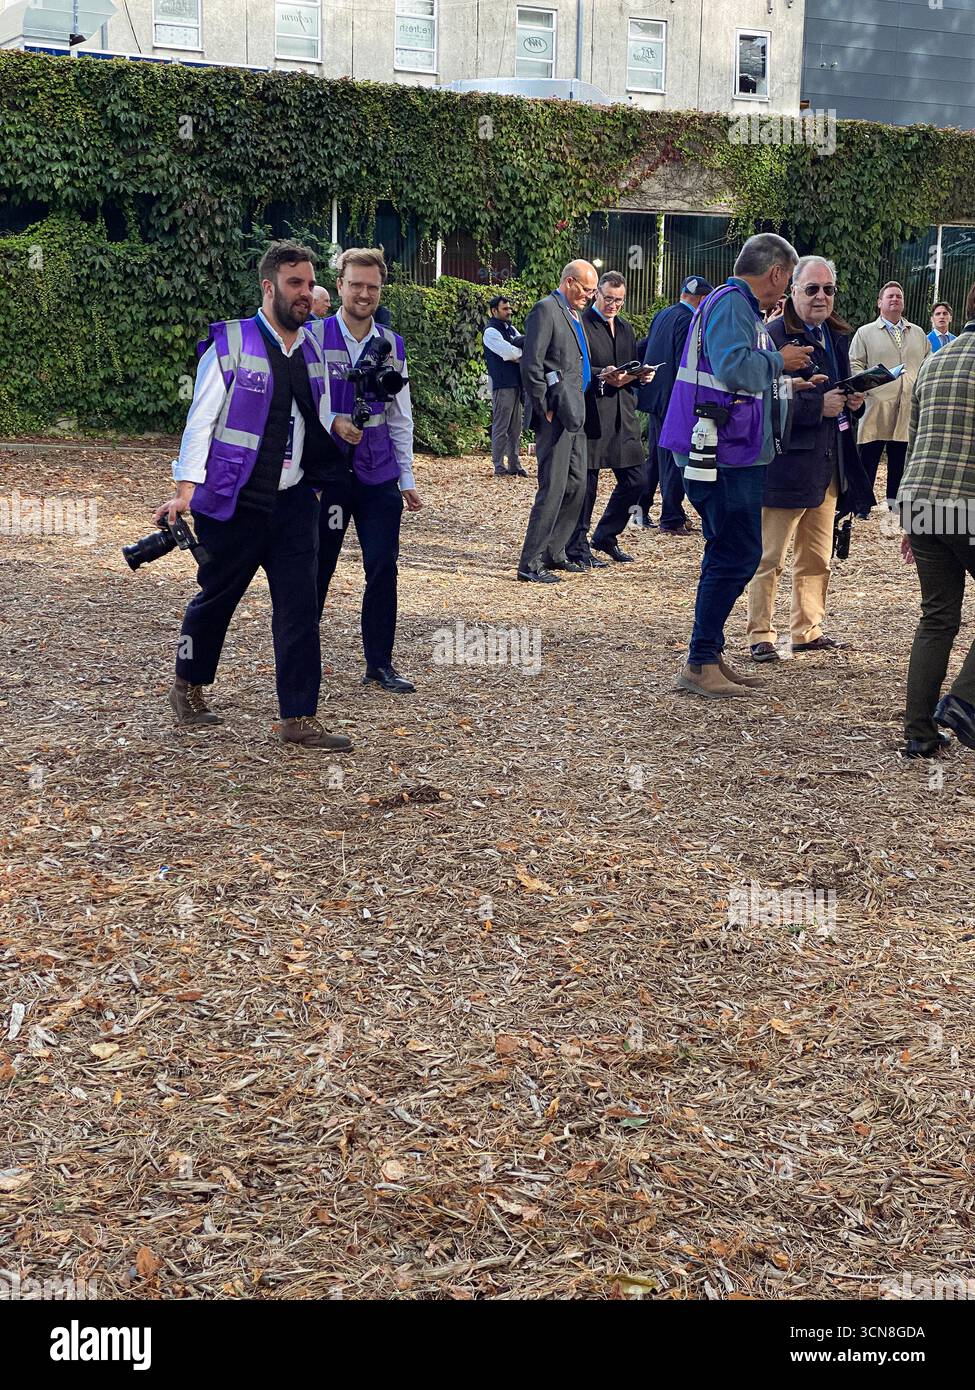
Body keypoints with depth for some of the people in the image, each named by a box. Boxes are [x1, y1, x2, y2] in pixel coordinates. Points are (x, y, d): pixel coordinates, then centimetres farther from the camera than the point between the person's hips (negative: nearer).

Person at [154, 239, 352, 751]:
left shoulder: (313, 349, 10)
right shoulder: (232, 343, -7)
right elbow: (201, 419, -8)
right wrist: (186, 489, -15)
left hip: (294, 503, 5)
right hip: (234, 503, -4)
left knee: (299, 608, 0)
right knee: (216, 598, 10)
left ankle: (299, 718, 6)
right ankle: (187, 686, 34)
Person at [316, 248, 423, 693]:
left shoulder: (392, 345, 9)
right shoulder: (315, 338, -4)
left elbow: (400, 417, 14)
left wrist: (407, 478, 13)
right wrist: (333, 423, -19)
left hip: (379, 474, 3)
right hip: (326, 472, -3)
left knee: (383, 567, 0)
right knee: (317, 567, 2)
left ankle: (380, 664, 12)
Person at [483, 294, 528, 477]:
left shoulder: (511, 329, 19)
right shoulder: (491, 332, -6)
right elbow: (510, 353, -16)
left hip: (516, 383, 8)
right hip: (502, 385, -8)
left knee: (515, 427, 8)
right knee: (501, 427, -6)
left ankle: (515, 465, 12)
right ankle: (499, 467, -4)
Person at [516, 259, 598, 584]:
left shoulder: (574, 315, 20)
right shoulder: (546, 310, -10)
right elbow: (531, 365, -16)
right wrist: (545, 411, -16)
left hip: (574, 415, 10)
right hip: (555, 415, -10)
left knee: (577, 487, 13)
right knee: (553, 488, -10)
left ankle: (553, 553, 23)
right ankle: (530, 563, -6)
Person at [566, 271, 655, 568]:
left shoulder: (625, 328, 20)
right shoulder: (581, 324, -4)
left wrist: (642, 375, 2)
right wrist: (601, 376, -25)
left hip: (623, 416, 7)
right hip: (591, 414, -7)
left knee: (634, 481, 7)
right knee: (586, 484, -1)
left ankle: (606, 536, 23)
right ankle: (577, 548, 9)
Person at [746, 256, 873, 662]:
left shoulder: (838, 335, 14)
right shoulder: (773, 336, -13)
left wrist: (853, 401, 3)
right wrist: (819, 405, -23)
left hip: (828, 461, 9)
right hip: (785, 461, -8)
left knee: (817, 556, 16)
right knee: (770, 557, -1)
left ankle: (808, 629, 27)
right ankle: (760, 635, 6)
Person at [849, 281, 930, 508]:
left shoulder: (918, 334, 18)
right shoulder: (865, 333, 7)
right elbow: (854, 365, 0)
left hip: (908, 412, 3)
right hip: (876, 408, -3)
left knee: (900, 461, 8)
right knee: (868, 458, -1)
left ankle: (895, 502, 16)